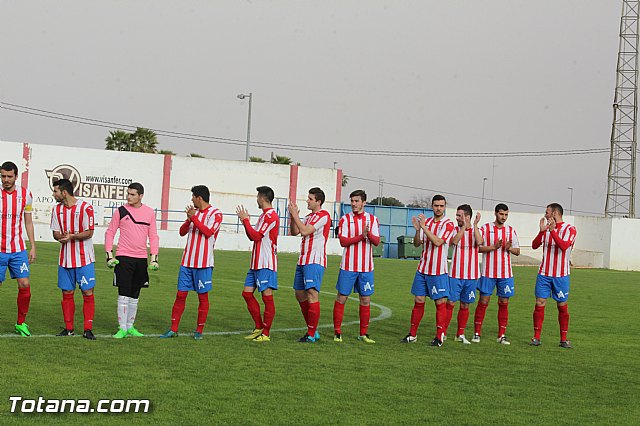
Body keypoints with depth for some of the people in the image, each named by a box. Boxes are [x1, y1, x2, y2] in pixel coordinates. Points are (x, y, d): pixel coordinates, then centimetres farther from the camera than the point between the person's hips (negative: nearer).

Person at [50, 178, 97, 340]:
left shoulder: (85, 208, -9)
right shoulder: (57, 209, 8)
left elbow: (89, 232, -10)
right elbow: (55, 233, 9)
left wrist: (72, 236, -24)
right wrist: (61, 237, -14)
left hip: (84, 258, -5)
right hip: (65, 258, 5)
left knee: (88, 293, -5)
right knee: (67, 293, 7)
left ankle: (88, 329, 0)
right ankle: (69, 328, 16)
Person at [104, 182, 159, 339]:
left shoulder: (149, 212, 6)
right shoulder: (121, 211, 0)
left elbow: (153, 236, 10)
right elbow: (110, 233, 4)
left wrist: (154, 258, 3)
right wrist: (109, 256, -4)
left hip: (141, 258, 3)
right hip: (123, 258, -3)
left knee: (135, 296, 10)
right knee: (123, 295, -5)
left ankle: (130, 327, 19)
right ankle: (122, 328, 1)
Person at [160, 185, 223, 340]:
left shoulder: (215, 214, -5)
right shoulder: (194, 212, 16)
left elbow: (208, 232, -18)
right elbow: (182, 232, 11)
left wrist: (194, 218, -16)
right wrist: (189, 219, -7)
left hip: (203, 263, -6)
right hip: (187, 261, 6)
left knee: (203, 297, 1)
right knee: (180, 295, 3)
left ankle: (199, 330, 10)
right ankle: (173, 329, 7)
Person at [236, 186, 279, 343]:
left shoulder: (271, 216, -13)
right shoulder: (264, 215, 19)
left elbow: (256, 236, -17)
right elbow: (253, 236, 23)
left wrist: (245, 220, -9)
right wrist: (245, 220, 14)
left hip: (266, 264, -10)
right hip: (256, 263, 10)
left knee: (267, 296, -5)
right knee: (247, 293, 10)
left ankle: (266, 334, -2)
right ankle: (259, 328, 17)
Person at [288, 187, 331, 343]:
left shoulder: (323, 215, -10)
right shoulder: (309, 217, 19)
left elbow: (305, 231, -18)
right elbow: (295, 232, 17)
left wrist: (295, 215, -10)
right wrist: (293, 216, 3)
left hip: (315, 261, -10)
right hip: (303, 260, 10)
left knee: (312, 294, -13)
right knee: (300, 294, 11)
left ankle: (312, 335, -10)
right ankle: (312, 330, 19)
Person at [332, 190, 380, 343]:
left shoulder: (373, 219, 6)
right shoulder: (345, 219, 1)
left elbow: (376, 242, -2)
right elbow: (343, 241, -10)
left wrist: (369, 233, -22)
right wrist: (361, 236, -20)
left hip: (366, 267, 2)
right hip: (348, 266, -2)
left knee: (365, 300, 4)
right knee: (341, 298, -2)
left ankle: (363, 333, 13)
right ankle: (337, 332, 7)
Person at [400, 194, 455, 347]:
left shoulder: (448, 224, -6)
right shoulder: (427, 222, 10)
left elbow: (438, 242, -20)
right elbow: (417, 243, 7)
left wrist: (424, 227, -24)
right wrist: (417, 229, -11)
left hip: (438, 271, -5)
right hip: (422, 269, 5)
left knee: (440, 302, -2)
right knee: (418, 301, 7)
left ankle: (439, 337, 4)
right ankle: (412, 334, 14)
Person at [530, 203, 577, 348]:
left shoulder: (569, 229, -3)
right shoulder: (547, 228, 10)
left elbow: (564, 246, -20)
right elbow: (534, 245, 0)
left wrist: (552, 230, -25)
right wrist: (542, 231, -14)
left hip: (561, 275, -3)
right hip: (544, 273, 3)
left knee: (562, 306, 2)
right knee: (539, 303, -2)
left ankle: (564, 339, 11)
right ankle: (536, 337, 4)